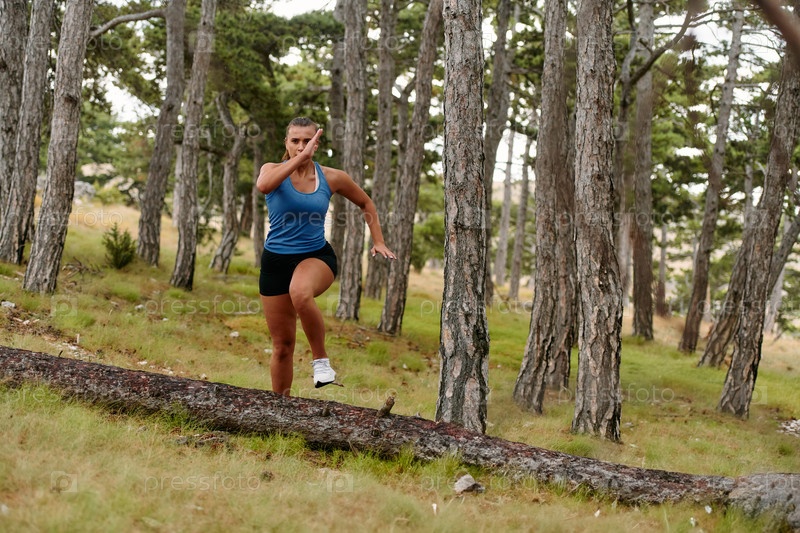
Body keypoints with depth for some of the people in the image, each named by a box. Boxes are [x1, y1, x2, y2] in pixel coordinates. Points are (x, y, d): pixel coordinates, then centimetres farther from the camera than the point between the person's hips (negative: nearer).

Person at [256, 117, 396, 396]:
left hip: (316, 256, -1)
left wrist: (378, 241, 11)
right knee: (282, 344, 6)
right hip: (276, 260, 1)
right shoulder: (274, 170, -5)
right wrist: (300, 157, -32)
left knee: (300, 293, -39)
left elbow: (366, 203, 16)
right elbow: (263, 185, -32)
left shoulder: (332, 178, -1)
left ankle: (320, 359, -22)